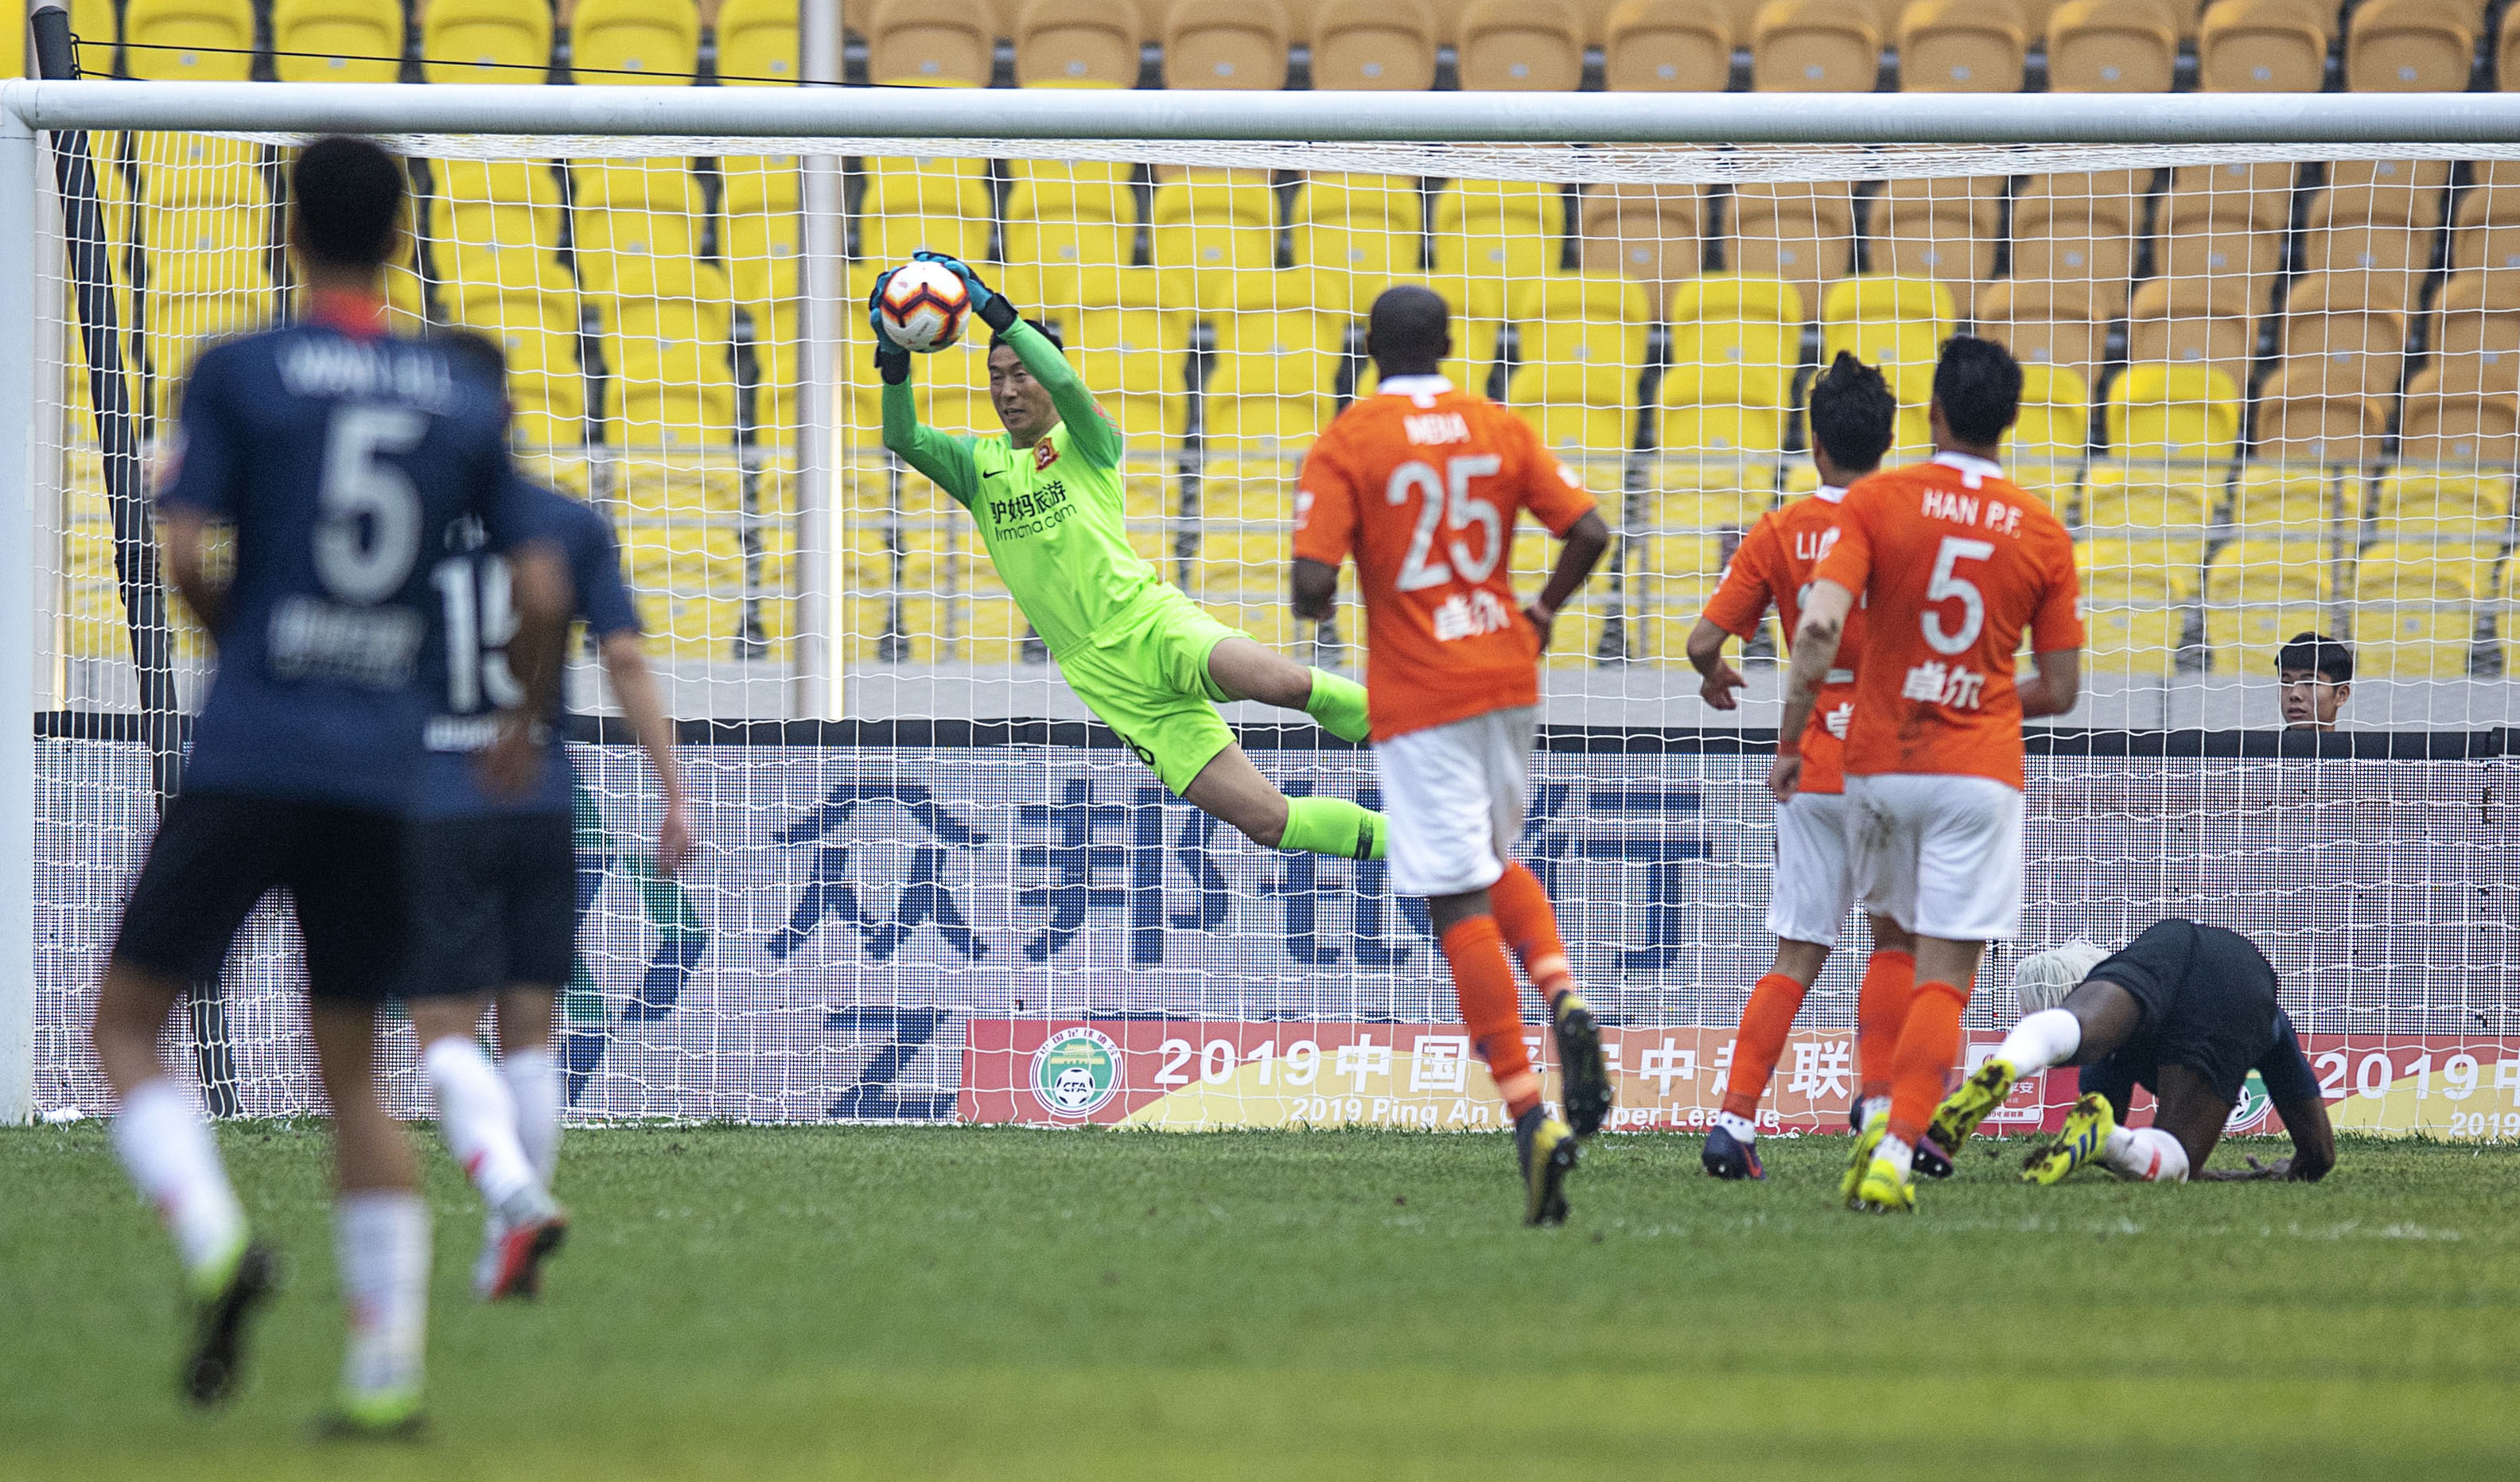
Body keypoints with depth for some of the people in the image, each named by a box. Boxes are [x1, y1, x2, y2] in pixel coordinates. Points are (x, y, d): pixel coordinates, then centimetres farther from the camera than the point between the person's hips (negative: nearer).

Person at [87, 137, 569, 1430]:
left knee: (128, 1025, 6)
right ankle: (387, 1369, 4)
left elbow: (183, 555, -10)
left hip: (249, 757, -3)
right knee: (352, 1069, 12)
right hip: (383, 776, 3)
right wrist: (524, 721, 25)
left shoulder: (238, 375, -2)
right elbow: (542, 596, 7)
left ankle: (216, 1243, -19)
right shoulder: (466, 403, 8)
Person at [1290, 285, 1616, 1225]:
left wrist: (1316, 609, 9)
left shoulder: (1345, 446, -7)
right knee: (1497, 860, 25)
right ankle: (1564, 999, -4)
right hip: (1507, 677, 5)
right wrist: (1545, 610, 16)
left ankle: (1532, 1119, -14)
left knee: (1461, 905, -5)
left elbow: (1312, 585, -15)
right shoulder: (1499, 430, 5)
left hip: (1418, 696, -5)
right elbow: (1588, 531, -2)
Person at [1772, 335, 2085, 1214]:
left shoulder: (1876, 502, -4)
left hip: (1881, 763, 1)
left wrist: (1790, 741, -3)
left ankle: (1885, 1115, 14)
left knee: (1898, 939, 24)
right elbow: (2060, 690, 4)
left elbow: (1819, 626, -14)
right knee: (1944, 978, -3)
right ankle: (1896, 1154, -17)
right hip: (1980, 772, -1)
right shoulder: (2042, 534, 0)